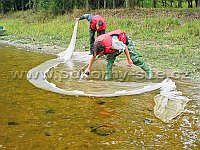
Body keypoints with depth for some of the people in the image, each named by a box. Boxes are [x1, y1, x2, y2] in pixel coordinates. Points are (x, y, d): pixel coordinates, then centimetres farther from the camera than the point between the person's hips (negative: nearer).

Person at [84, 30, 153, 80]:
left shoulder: (112, 43, -44)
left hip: (126, 41, -6)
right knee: (109, 58, -13)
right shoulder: (96, 46, -22)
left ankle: (148, 71, 7)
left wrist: (129, 59, -20)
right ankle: (108, 76, -5)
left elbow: (125, 48, -29)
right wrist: (88, 68, -3)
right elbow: (93, 57, -5)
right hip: (118, 43, 6)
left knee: (134, 59, -7)